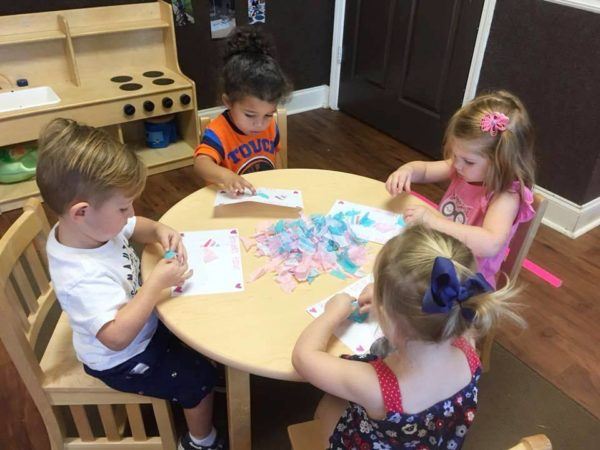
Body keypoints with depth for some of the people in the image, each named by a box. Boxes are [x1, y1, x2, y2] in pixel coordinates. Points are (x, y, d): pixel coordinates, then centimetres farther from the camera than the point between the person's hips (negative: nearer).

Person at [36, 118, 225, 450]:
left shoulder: (94, 226, -15)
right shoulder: (82, 277, -41)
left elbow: (136, 228, 5)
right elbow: (117, 336, -42)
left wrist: (159, 231, -17)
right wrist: (157, 283, -40)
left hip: (142, 325, 8)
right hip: (123, 359, -8)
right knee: (199, 377, 2)